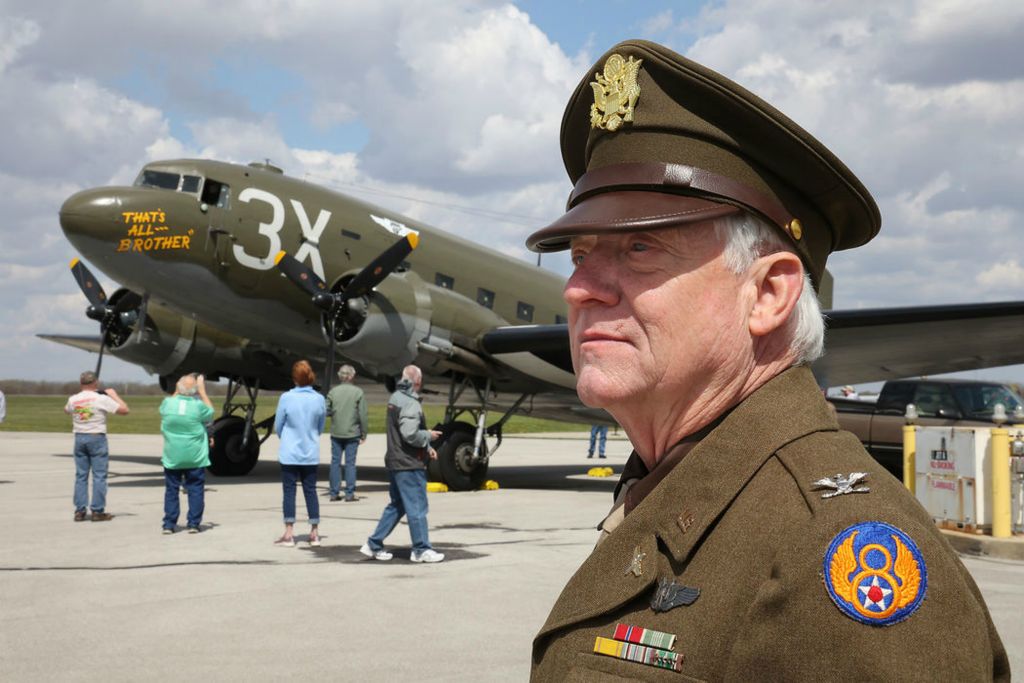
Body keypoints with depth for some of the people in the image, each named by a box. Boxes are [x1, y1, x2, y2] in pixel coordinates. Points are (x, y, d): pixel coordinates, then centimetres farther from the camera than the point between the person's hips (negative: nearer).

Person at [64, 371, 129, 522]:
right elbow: (124, 410, -8)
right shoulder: (101, 399, -11)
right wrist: (114, 395, 4)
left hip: (79, 437, 4)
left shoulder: (73, 400, 2)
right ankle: (97, 511, 2)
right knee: (99, 476, 1)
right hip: (97, 438, -4)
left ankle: (79, 511, 11)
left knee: (81, 475, 10)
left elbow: (66, 410, 27)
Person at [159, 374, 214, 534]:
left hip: (172, 457, 2)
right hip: (195, 458, -2)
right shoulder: (198, 405, -14)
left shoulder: (168, 403, -8)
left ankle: (169, 524, 10)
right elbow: (210, 413, 9)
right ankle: (194, 524, 8)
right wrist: (202, 391, 10)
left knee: (171, 490, 10)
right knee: (195, 490, 8)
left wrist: (176, 392, 18)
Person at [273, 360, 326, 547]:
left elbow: (278, 427, -1)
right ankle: (314, 533, 15)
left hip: (290, 453, -3)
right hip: (311, 454, 3)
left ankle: (289, 534, 6)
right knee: (310, 490, 11)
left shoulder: (286, 397, -12)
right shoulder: (319, 399, -4)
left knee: (289, 491, 5)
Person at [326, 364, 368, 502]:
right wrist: (364, 434, 0)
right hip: (352, 433, -2)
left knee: (335, 462, 9)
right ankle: (349, 493, 2)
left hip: (336, 433, 2)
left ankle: (334, 493, 10)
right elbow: (363, 415, -8)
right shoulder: (358, 392, -7)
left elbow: (326, 411, -2)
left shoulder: (333, 392, -2)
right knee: (350, 462, 3)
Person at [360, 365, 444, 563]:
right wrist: (429, 435, -8)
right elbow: (410, 434, -26)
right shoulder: (410, 403, -19)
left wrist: (427, 448, 14)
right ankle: (421, 550, 6)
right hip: (409, 465, -10)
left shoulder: (395, 398, 13)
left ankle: (373, 545, 19)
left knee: (397, 506, 17)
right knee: (417, 507, -1)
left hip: (395, 462, 10)